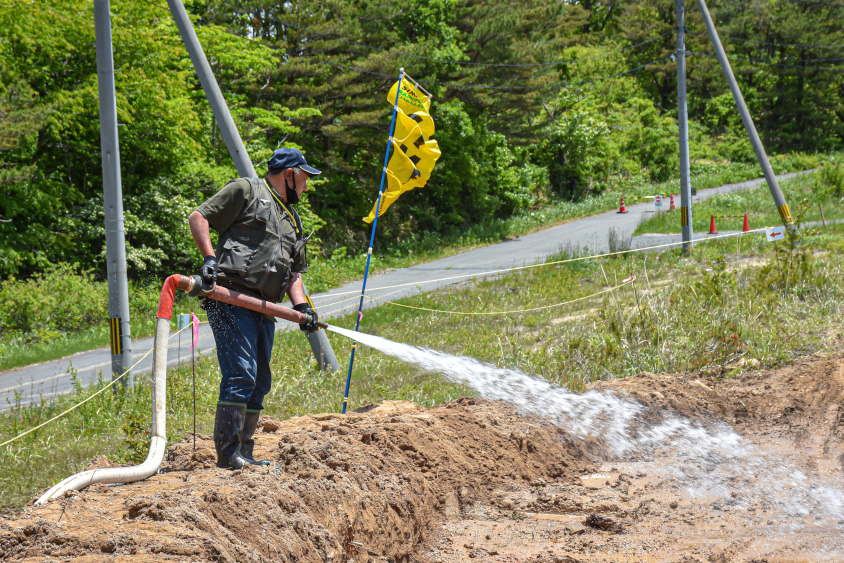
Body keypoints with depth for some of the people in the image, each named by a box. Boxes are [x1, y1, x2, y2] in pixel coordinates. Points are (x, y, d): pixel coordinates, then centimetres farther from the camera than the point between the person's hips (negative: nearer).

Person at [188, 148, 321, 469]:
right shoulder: (246, 191, 4)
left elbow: (294, 272, 27)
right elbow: (198, 218, -2)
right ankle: (228, 455, -16)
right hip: (230, 301, -9)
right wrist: (209, 258, -16)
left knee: (259, 383, 9)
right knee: (241, 376, -16)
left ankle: (244, 455, 16)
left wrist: (301, 305, 8)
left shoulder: (292, 221, 28)